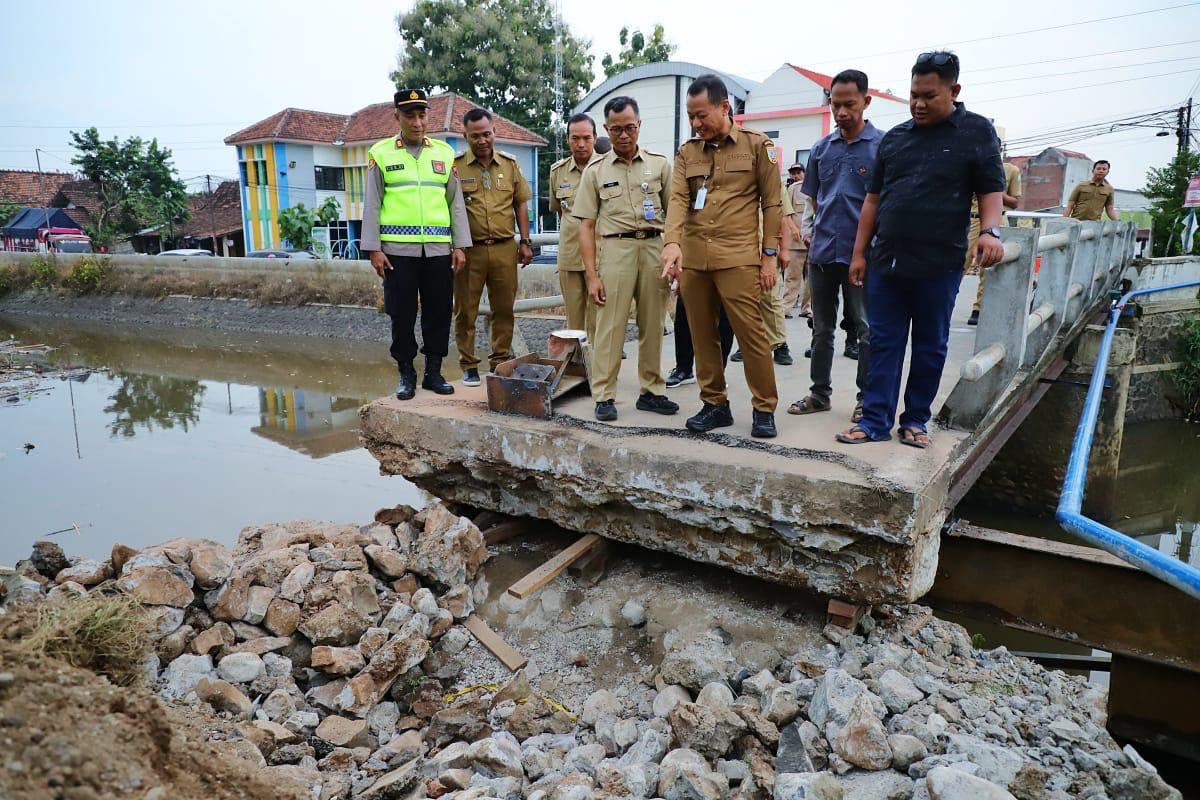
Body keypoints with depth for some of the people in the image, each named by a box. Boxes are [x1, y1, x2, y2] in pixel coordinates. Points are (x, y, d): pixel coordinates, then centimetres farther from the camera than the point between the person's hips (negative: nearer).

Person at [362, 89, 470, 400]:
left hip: (438, 249, 2)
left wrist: (460, 245, 4)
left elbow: (456, 202, 10)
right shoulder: (381, 153, 5)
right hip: (398, 249, -2)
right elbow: (372, 204, 3)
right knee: (402, 314, 4)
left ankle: (433, 372, 18)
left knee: (438, 312, 5)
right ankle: (406, 374, 16)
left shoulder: (444, 152, 10)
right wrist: (373, 249, -4)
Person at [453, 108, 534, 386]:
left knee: (504, 309, 8)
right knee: (465, 310, 3)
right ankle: (469, 366, 14)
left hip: (505, 248, 3)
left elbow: (520, 204, 14)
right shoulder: (455, 165, 0)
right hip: (469, 249, -2)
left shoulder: (510, 164, 10)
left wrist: (525, 241, 9)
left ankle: (501, 362, 20)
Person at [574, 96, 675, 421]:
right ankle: (604, 396, 4)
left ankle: (651, 391, 18)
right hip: (615, 248, -1)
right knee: (610, 327, -4)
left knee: (653, 326, 7)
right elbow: (586, 226, 4)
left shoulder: (660, 164, 9)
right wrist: (592, 276, -3)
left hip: (654, 248, 2)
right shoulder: (596, 171, 7)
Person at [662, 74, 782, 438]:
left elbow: (771, 203, 3)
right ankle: (715, 404, 20)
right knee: (702, 336, 8)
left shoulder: (758, 145, 4)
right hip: (692, 258, 4)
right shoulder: (686, 152, 12)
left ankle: (765, 408, 8)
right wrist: (673, 243, -19)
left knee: (751, 333, -5)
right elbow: (678, 199, -2)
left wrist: (770, 255, -3)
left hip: (738, 257, -4)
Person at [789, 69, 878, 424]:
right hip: (822, 251, 5)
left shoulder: (883, 145, -3)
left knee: (866, 329, 3)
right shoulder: (822, 148, 9)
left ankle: (867, 398, 15)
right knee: (822, 327, 12)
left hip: (862, 252, -4)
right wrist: (826, 229, 11)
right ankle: (820, 393, 23)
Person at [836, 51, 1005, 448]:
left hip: (939, 264, -3)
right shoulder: (894, 137, 12)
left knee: (930, 347, 7)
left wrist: (991, 230, -19)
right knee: (884, 344, 4)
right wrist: (859, 252, 9)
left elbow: (991, 189, 0)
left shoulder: (976, 131, 3)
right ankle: (875, 420, 9)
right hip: (886, 261, 3)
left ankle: (916, 419, 18)